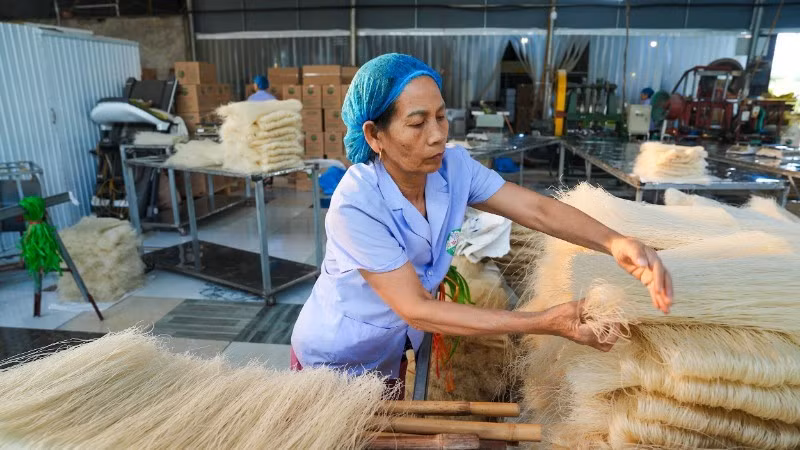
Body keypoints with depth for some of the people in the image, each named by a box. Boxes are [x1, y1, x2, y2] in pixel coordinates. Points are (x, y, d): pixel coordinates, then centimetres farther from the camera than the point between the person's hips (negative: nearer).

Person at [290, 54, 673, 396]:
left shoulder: (453, 166, -17)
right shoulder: (356, 206, -34)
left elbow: (536, 209, -20)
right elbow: (416, 310, -34)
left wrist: (613, 242, -39)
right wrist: (546, 323, -36)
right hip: (336, 363, -5)